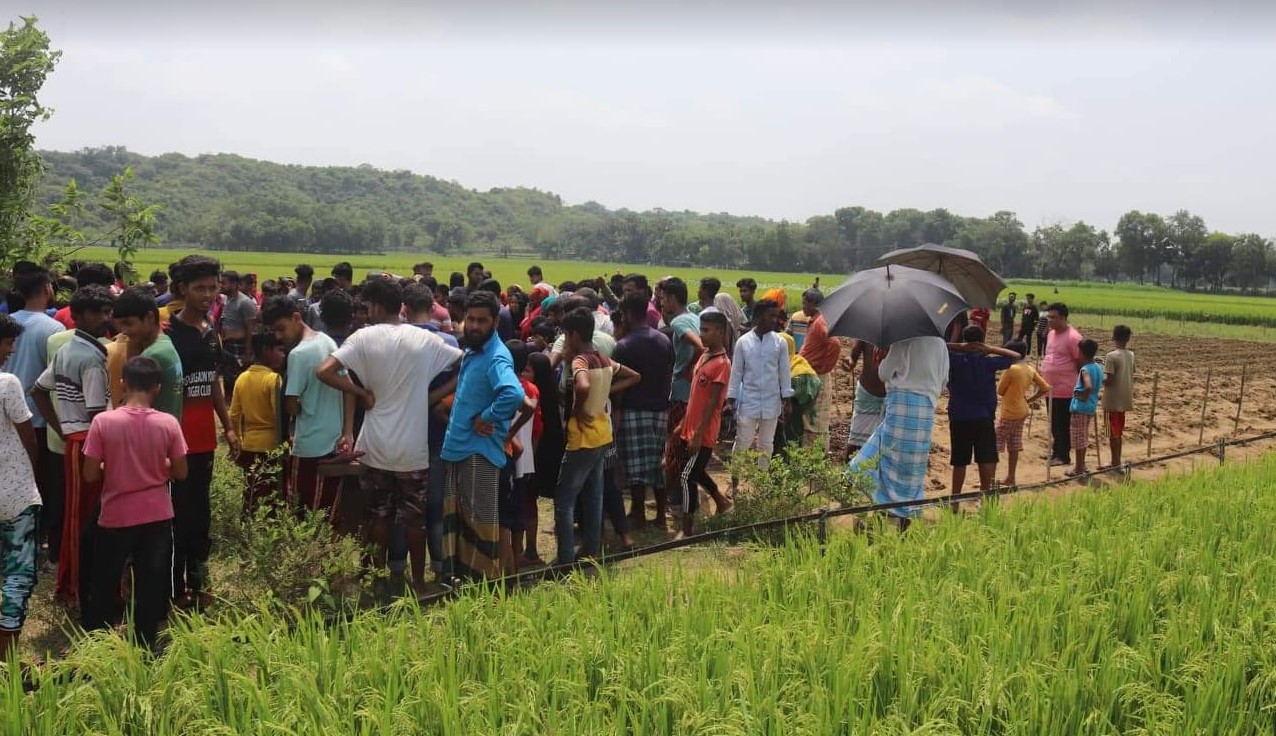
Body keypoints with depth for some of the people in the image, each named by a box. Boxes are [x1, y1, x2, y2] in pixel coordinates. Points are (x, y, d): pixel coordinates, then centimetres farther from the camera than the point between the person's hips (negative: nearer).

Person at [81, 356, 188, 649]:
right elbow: (180, 472, -3)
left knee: (103, 587, 16)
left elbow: (90, 475, -9)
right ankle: (146, 647, 17)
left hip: (115, 518, 0)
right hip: (157, 517, 1)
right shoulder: (168, 423, -10)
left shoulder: (103, 421, -12)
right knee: (151, 588, 11)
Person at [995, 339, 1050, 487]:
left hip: (1008, 414, -8)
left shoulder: (1011, 370, -20)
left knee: (995, 445, -2)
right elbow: (1045, 388, 7)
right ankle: (1010, 478, 18)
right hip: (1022, 412, 8)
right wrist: (1030, 400, 9)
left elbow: (1000, 391, -10)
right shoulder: (1030, 369, 3)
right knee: (1014, 446, 13)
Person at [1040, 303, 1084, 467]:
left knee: (1063, 425, 2)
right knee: (1054, 424, 17)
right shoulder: (1051, 334, 10)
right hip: (1051, 389, 8)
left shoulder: (1073, 337, -17)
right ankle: (1056, 451, 28)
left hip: (1065, 391, -8)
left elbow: (1081, 363, -14)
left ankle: (1063, 455, 10)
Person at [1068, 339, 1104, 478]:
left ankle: (1079, 469, 6)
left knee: (1078, 437, 1)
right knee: (1084, 436, 19)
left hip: (1080, 406, -8)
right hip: (1091, 407, 8)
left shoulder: (1085, 369, -20)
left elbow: (1088, 387, -36)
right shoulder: (1098, 367, 5)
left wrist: (1083, 397, -21)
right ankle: (1081, 465, 29)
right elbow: (1100, 384, 19)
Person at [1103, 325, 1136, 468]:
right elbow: (1131, 376, 11)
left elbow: (1109, 380, -21)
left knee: (1113, 432, 0)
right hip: (1124, 399, 7)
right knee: (1118, 431, 16)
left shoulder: (1112, 356, -17)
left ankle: (1115, 463, 4)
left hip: (1113, 401, -7)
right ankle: (1117, 462, 23)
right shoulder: (1131, 355, 5)